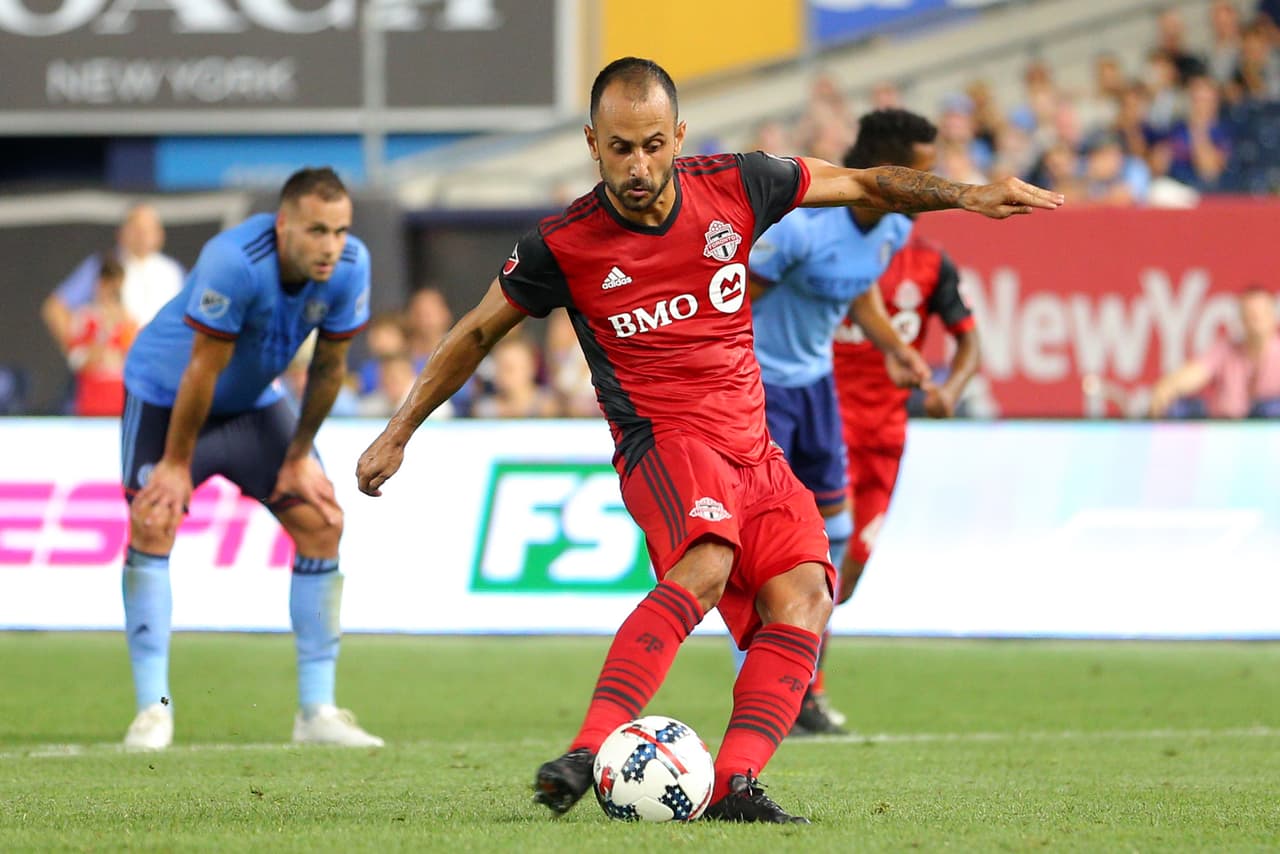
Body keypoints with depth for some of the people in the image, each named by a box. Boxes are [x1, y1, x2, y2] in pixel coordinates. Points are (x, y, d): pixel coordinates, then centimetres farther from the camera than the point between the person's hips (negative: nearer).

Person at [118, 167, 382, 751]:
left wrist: (300, 456, -1)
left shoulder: (350, 266, -20)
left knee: (322, 522, -4)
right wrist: (177, 464, -21)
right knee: (152, 523, -21)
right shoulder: (235, 263, -37)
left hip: (254, 402, 5)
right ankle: (153, 709, -15)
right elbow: (203, 370, -29)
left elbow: (328, 366, -7)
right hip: (166, 393, -5)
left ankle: (317, 710, 2)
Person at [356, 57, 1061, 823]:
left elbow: (863, 185, 14)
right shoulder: (564, 245, -6)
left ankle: (736, 783, -28)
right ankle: (589, 753, -42)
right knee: (705, 564, -34)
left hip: (751, 446, 5)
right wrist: (400, 434, 13)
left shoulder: (735, 187, 0)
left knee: (803, 594, -19)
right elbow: (480, 331, 9)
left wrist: (969, 196, 8)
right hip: (662, 438, -5)